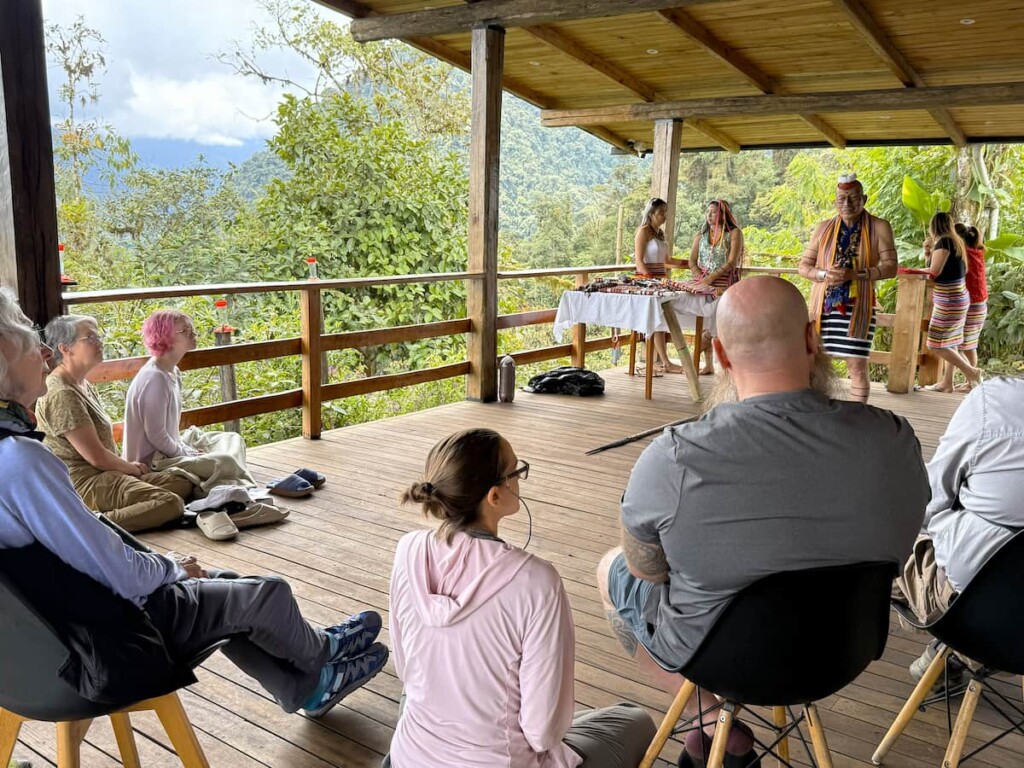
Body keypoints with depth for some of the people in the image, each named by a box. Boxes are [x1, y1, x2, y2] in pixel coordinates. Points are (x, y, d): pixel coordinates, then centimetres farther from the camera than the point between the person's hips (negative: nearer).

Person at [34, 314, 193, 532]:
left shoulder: (83, 384, 14)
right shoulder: (61, 394, -18)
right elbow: (97, 457, -19)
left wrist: (129, 467, 7)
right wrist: (131, 468, -2)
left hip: (104, 474, 10)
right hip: (85, 483, -10)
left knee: (184, 484, 3)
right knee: (171, 503, -24)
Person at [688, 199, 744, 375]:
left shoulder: (734, 233, -1)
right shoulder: (701, 234, 13)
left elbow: (732, 262, -9)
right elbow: (692, 261, 10)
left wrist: (712, 277, -16)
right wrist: (701, 278, -6)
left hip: (724, 283, -4)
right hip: (702, 282, 4)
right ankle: (708, 365, 5)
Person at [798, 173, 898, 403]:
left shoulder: (879, 227, 2)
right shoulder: (823, 228, 11)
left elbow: (891, 267, -4)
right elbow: (804, 265, 10)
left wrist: (855, 274, -18)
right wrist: (825, 275, -12)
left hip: (857, 307, -3)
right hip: (823, 306, 3)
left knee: (857, 365, -5)